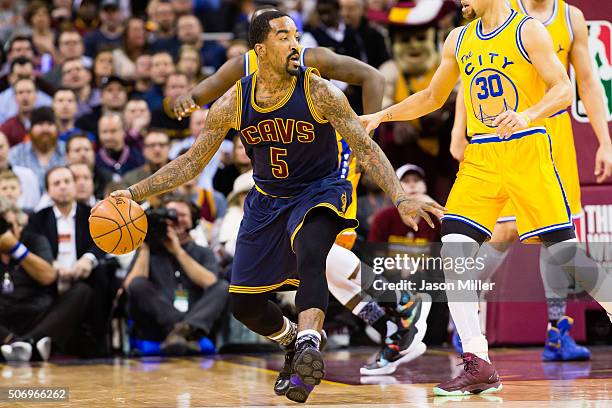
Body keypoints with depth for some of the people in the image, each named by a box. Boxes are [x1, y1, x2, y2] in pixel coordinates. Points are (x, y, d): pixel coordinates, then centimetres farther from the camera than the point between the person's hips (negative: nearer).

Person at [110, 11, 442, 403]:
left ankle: (309, 343, -40)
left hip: (319, 193, -4)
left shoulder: (319, 92, -18)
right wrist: (135, 192, -7)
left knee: (309, 253, -39)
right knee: (245, 305, 3)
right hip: (267, 200, 4)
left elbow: (366, 149, -17)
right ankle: (294, 340, 32)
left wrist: (401, 199, -31)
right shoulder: (233, 103, -10)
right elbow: (191, 163, 1)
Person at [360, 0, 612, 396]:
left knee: (563, 250, -6)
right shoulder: (459, 40, 14)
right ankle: (479, 366, -11)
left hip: (527, 152, -5)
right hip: (480, 157, 5)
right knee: (453, 251, -11)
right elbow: (432, 97, 26)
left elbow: (565, 90, -13)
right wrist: (382, 115, 15)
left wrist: (527, 115, -31)